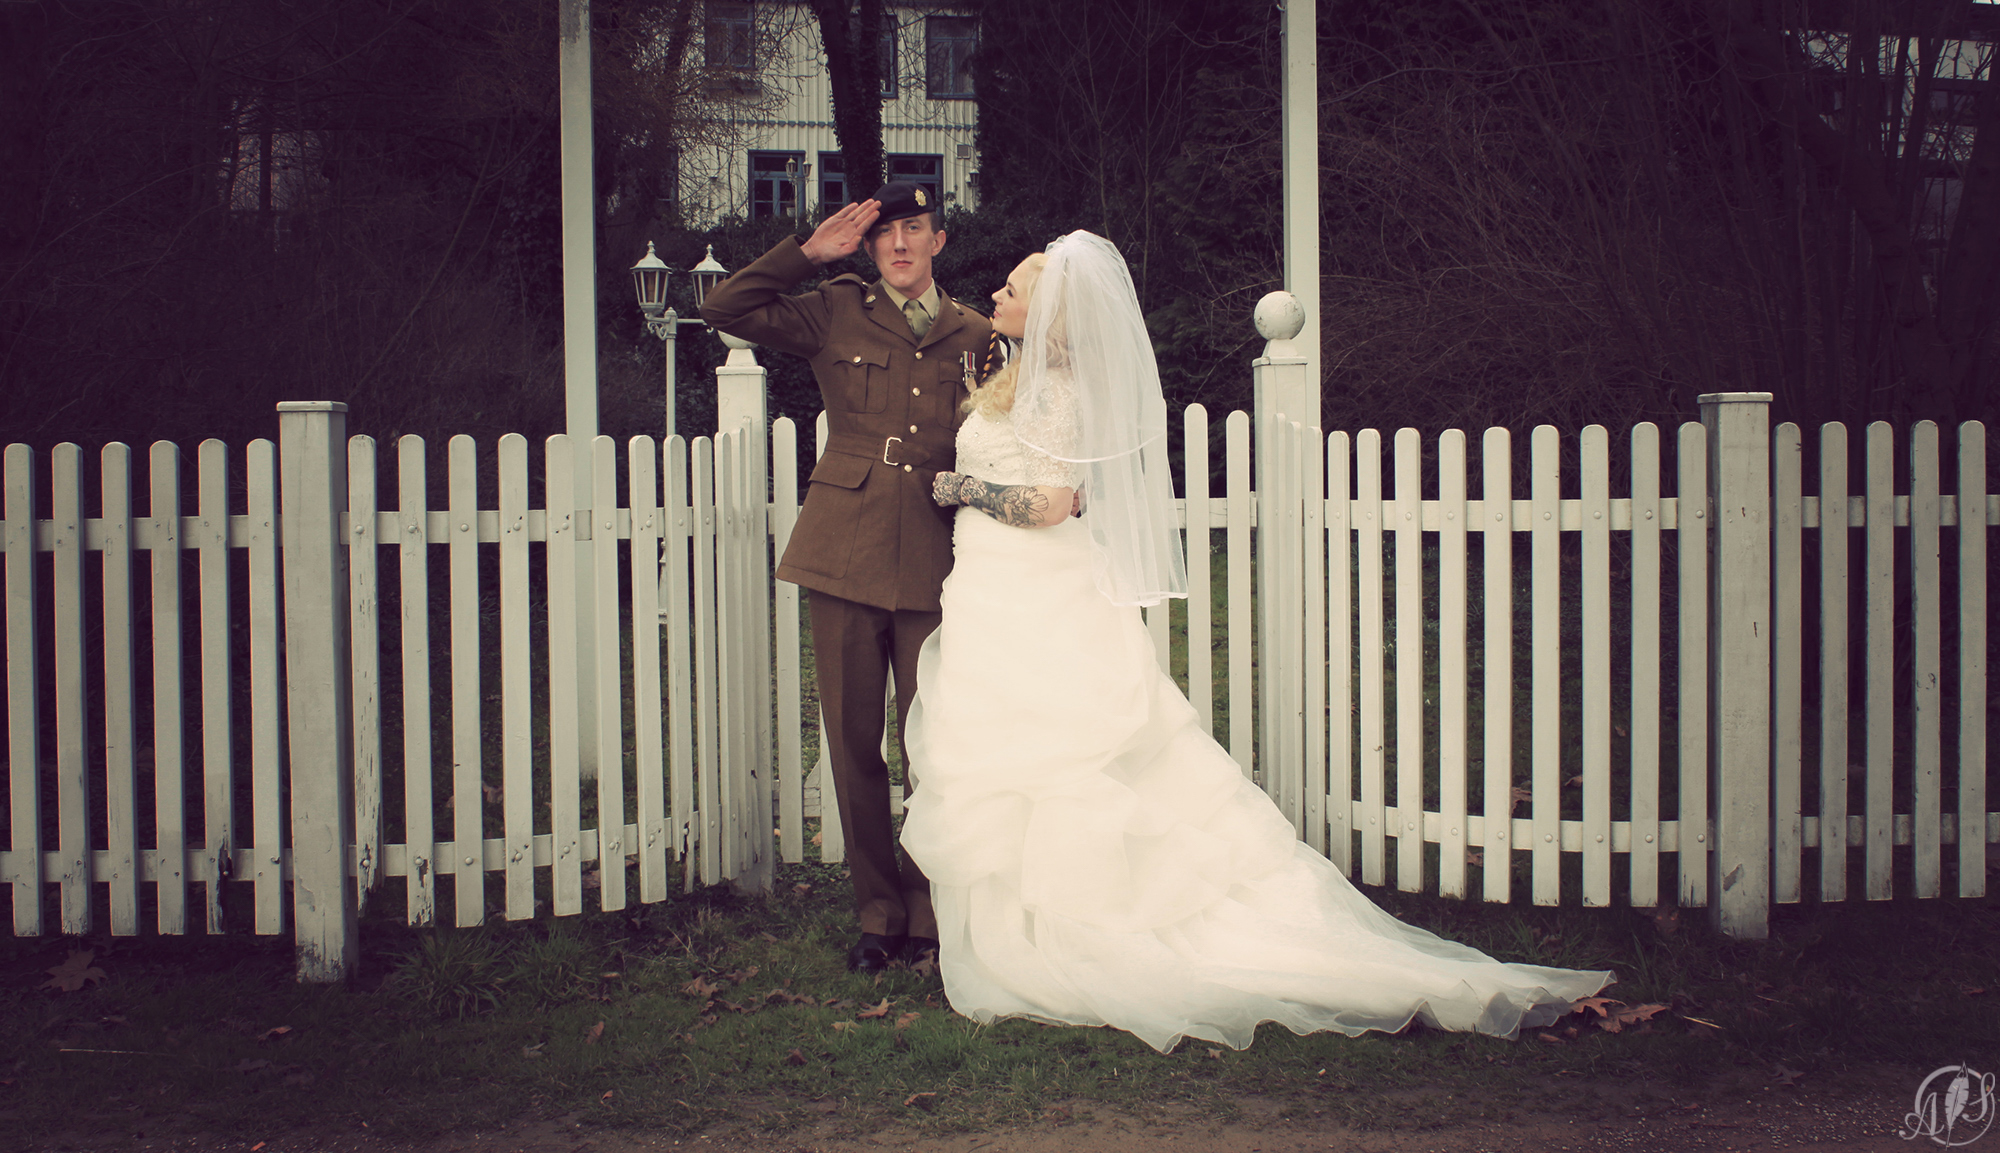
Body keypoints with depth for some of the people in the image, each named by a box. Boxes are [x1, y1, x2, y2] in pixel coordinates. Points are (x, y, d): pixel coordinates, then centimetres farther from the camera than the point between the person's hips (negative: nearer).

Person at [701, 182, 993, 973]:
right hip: (845, 552, 0)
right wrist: (809, 252, 1)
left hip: (934, 563, 0)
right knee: (853, 743, 4)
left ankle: (931, 914, 14)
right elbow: (725, 308, 3)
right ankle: (878, 913, 16)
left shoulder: (974, 336, 12)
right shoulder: (837, 313, 9)